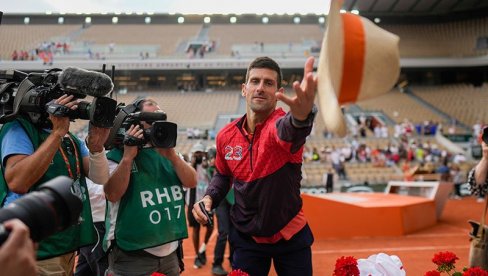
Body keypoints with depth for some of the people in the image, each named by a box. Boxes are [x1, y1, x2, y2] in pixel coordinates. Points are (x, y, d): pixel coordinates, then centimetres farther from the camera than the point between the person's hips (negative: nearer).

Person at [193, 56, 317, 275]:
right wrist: (209, 197, -6)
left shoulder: (280, 123, -21)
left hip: (291, 238, -3)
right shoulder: (226, 135, -5)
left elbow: (288, 129, -48)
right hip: (246, 237, 3)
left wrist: (300, 115, -72)